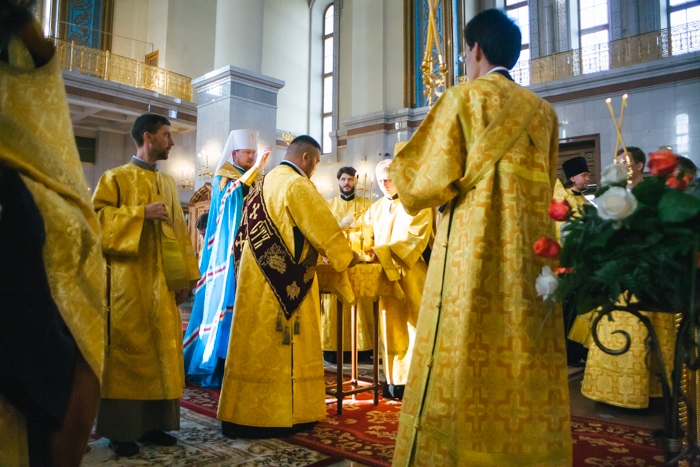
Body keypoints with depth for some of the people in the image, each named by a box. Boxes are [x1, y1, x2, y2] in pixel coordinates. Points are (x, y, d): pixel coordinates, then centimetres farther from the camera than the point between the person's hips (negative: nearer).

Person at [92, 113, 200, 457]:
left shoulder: (169, 183, 16)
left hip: (163, 283, 6)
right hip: (129, 283, -5)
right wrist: (141, 213, -18)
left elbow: (179, 230, 13)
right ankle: (120, 429, 10)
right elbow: (97, 218, -10)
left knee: (161, 350, 7)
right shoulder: (116, 178, 0)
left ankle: (152, 422, 17)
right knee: (127, 350, -1)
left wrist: (185, 275, 7)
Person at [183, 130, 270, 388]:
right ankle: (214, 365, 2)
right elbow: (232, 193, -23)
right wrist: (256, 168, -31)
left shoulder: (257, 181, 16)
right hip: (229, 254, -5)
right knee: (225, 300, -7)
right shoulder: (223, 178, 0)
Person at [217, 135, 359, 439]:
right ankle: (280, 414, 9)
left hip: (259, 278, 9)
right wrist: (347, 256, 5)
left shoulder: (267, 182, 17)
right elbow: (323, 226, -10)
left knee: (259, 344, 12)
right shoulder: (297, 185, -12)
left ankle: (247, 412, 20)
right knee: (282, 347, -1)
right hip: (284, 281, -9)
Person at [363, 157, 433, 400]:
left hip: (412, 276, -5)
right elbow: (366, 237, 12)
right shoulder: (376, 209, 17)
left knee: (411, 328, -3)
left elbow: (415, 239, -14)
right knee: (390, 328, 5)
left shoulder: (418, 204, -2)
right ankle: (394, 380, 12)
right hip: (385, 276, 5)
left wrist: (382, 252, -23)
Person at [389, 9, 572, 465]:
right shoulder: (544, 111, 15)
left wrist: (401, 165, 12)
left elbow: (431, 181, -8)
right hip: (532, 251, 6)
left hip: (473, 250, -6)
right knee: (529, 367, 11)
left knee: (462, 368, -1)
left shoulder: (464, 97, -2)